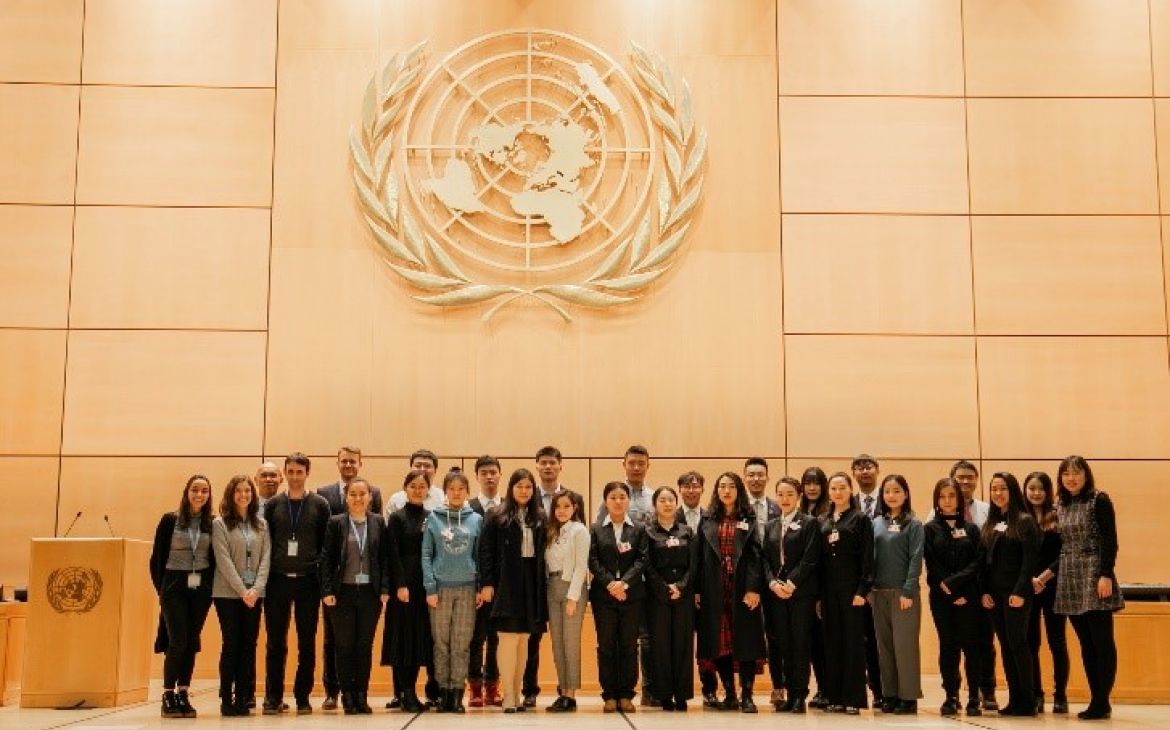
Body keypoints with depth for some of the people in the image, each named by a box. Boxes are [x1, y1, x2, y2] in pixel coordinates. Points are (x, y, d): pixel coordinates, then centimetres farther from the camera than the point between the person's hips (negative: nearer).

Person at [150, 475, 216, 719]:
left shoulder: (212, 524, 5)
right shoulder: (170, 520, -1)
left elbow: (214, 559, 7)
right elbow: (157, 557, 1)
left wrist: (210, 587, -2)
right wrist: (161, 587, -2)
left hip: (201, 589, 2)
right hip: (174, 588, -2)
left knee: (191, 643, 5)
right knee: (177, 642, -8)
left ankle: (183, 694, 13)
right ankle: (168, 696, 1)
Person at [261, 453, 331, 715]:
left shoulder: (320, 505, 3)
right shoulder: (273, 505, 6)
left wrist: (324, 580, -3)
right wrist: (264, 576, 0)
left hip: (308, 581, -1)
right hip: (278, 580, 1)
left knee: (307, 644, 3)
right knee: (275, 643, 4)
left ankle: (303, 697, 11)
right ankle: (273, 697, 11)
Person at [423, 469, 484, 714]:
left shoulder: (476, 519, 5)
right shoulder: (434, 518, 2)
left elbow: (480, 556, 7)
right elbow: (426, 554, 1)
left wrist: (482, 588, 1)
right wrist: (430, 587, -7)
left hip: (467, 588, 1)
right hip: (441, 587, 0)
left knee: (462, 644, 1)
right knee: (441, 643, 4)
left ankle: (457, 693, 6)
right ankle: (443, 691, 11)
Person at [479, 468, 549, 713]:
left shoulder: (540, 518, 8)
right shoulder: (498, 517, 0)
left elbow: (543, 552, 6)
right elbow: (485, 551, -3)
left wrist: (543, 585, 0)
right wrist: (486, 583, -10)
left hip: (531, 583, 4)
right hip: (506, 583, -3)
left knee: (523, 640, 9)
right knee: (509, 638, -6)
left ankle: (518, 693, 16)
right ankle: (508, 696, -2)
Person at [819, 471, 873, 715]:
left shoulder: (860, 519, 0)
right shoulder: (823, 522, 13)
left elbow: (867, 557, -6)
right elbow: (819, 559, 12)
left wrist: (863, 590, -14)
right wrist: (818, 594, 6)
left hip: (851, 587, -5)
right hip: (828, 589, 5)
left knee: (853, 641, -1)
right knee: (832, 642, 6)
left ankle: (853, 698, 3)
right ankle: (834, 697, 12)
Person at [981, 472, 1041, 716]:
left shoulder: (1025, 521, -4)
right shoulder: (990, 524, 14)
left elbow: (1030, 559, -11)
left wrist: (1020, 592, -17)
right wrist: (984, 591, 4)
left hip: (1016, 593, -6)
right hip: (994, 594, 6)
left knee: (1017, 643, -6)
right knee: (1005, 645, 7)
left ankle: (1027, 701, 1)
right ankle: (1014, 699, 12)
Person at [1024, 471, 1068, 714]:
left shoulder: (1058, 517, 1)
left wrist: (1044, 577, -13)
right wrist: (1028, 580, -12)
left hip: (1053, 587, -2)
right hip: (1026, 588, 2)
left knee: (1057, 641, 2)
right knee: (1030, 642, 4)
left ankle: (1060, 696, 9)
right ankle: (1035, 695, 12)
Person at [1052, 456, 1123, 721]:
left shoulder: (1099, 500, -3)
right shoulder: (1061, 507, 14)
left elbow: (1110, 540, -9)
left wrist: (1106, 576, -18)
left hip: (1094, 578, -6)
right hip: (1071, 581, 6)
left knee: (1102, 641, -4)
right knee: (1086, 644, 7)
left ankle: (1103, 702, 0)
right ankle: (1096, 701, 11)